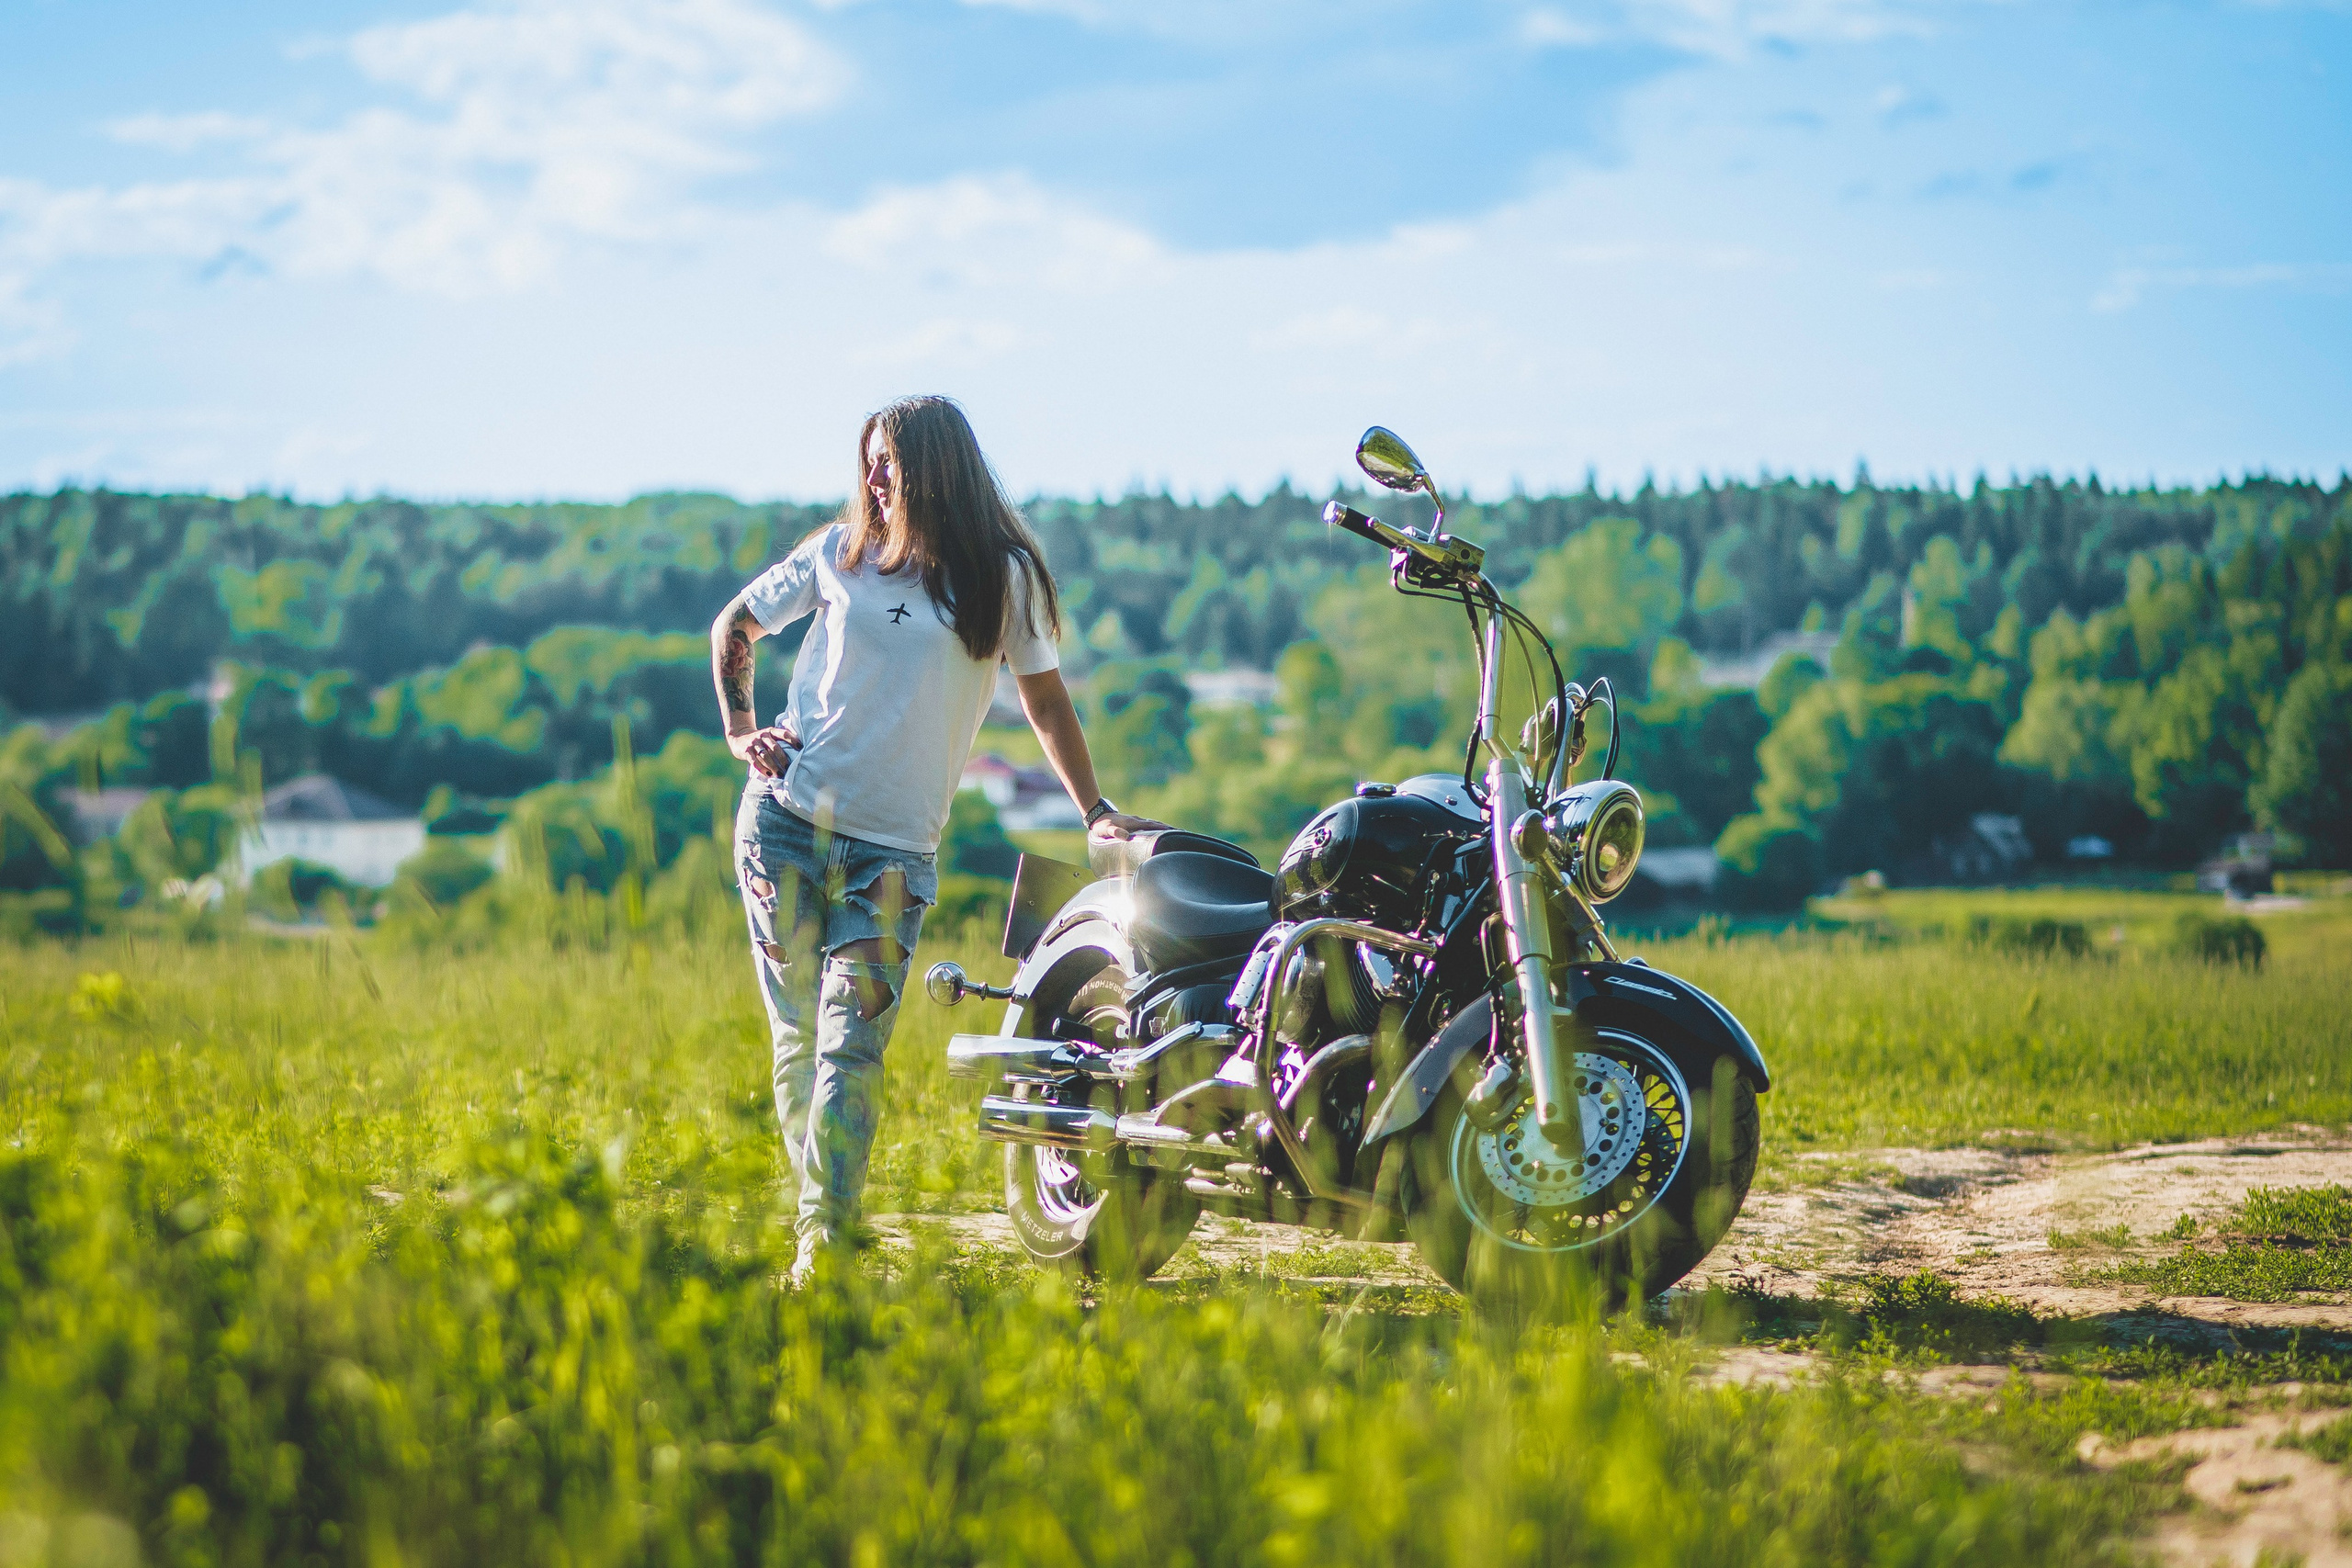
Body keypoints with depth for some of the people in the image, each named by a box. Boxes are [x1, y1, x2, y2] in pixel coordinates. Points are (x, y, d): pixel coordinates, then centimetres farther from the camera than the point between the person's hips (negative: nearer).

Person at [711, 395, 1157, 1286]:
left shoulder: (1003, 575, 3)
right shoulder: (841, 552, 8)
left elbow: (1045, 696, 10)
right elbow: (733, 627, 20)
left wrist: (1096, 812, 4)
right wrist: (740, 732, 7)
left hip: (892, 845, -2)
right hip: (786, 820, 2)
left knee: (851, 1039, -13)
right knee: (799, 1034, 4)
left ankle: (823, 1239, -17)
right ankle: (825, 1209, 13)